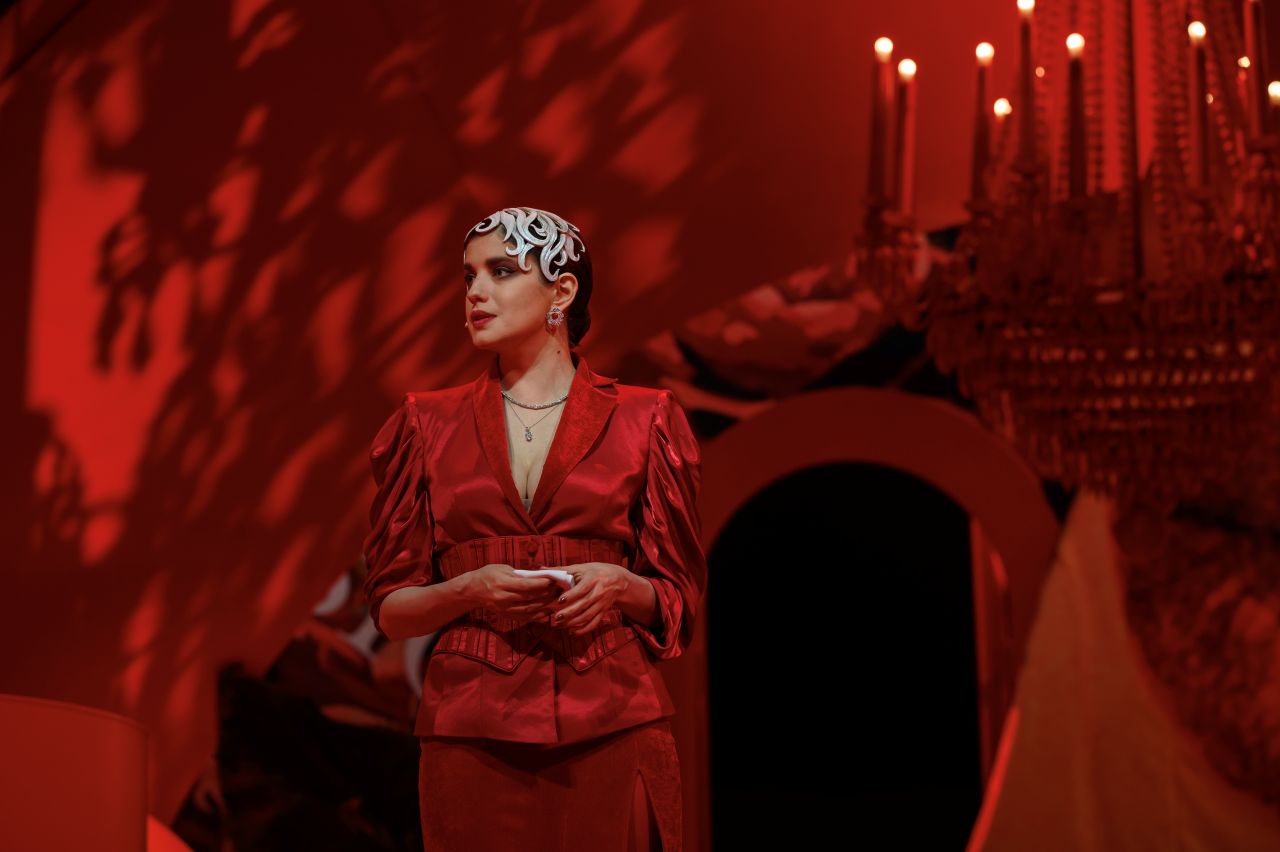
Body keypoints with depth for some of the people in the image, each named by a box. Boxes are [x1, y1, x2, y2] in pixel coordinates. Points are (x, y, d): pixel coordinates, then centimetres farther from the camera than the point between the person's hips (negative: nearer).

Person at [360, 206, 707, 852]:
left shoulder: (643, 421, 4)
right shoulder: (429, 425, 8)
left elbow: (679, 599, 9)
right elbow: (389, 606, 8)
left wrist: (620, 585, -12)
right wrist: (470, 590, -11)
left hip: (611, 726, -1)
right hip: (474, 729, 1)